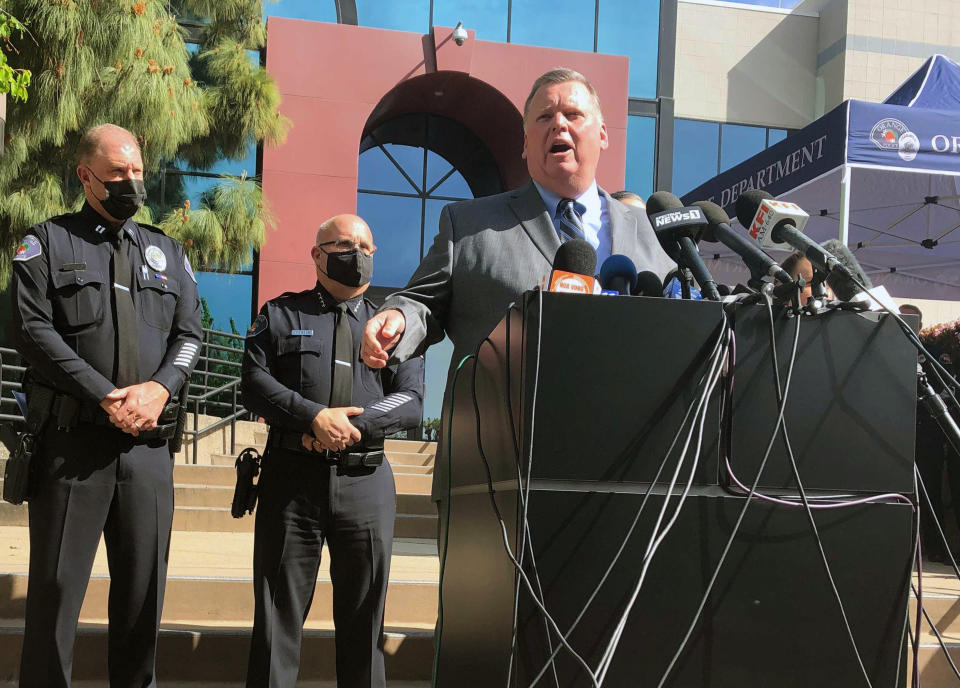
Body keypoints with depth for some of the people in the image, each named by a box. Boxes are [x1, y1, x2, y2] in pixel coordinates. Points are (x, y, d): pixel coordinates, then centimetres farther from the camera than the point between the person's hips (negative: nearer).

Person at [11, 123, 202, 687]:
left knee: (144, 582, 8)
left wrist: (158, 389, -9)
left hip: (149, 444, 4)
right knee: (57, 583, 1)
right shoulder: (49, 243, 5)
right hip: (73, 441, -3)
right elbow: (35, 330, -7)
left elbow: (190, 334, 11)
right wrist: (107, 397, -14)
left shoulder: (168, 253, 17)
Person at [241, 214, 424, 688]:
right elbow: (255, 382, -3)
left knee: (364, 613, 9)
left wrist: (353, 423, -14)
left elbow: (411, 400, 1)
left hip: (366, 482, 2)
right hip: (291, 475, -1)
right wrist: (315, 416, -17)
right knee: (279, 610, 4)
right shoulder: (280, 315, 10)